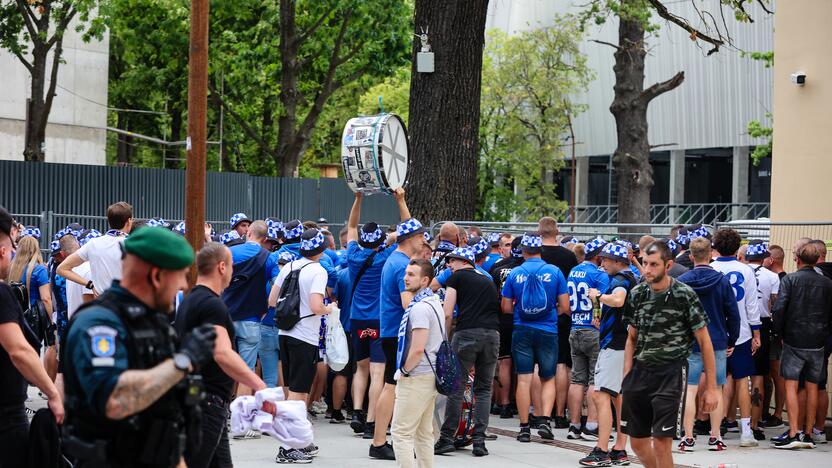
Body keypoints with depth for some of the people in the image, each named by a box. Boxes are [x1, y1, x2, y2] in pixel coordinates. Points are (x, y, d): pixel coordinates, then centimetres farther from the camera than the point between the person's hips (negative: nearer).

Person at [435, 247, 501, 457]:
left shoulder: (457, 276, 8)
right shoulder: (487, 279, 25)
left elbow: (447, 313, 0)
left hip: (467, 332, -5)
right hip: (492, 334, 5)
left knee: (456, 387, 1)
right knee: (484, 389, 9)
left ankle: (447, 438, 2)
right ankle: (479, 440, 4)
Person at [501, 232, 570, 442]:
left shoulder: (514, 273, -2)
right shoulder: (554, 272, -3)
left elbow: (506, 308, 2)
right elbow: (565, 307, -2)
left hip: (522, 330, 0)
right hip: (548, 330, 0)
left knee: (523, 379, 3)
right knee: (548, 379, 11)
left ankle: (524, 427, 3)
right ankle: (544, 420, -5)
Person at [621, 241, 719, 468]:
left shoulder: (684, 295, -8)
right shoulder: (637, 294, 6)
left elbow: (704, 342, -4)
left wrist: (711, 388, -6)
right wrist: (626, 379, 6)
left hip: (670, 372, -5)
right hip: (640, 370, 5)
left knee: (661, 441, -11)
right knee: (637, 441, 8)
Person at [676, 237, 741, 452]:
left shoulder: (682, 281, -5)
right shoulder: (722, 281, -5)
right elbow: (733, 313, -1)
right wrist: (732, 341, 10)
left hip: (690, 343, 0)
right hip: (717, 343, 1)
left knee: (690, 390, 3)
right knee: (716, 390, 8)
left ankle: (688, 437, 1)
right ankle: (715, 437, 10)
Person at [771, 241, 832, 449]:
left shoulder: (789, 280, -6)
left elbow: (778, 309, -13)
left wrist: (780, 334, -1)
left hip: (794, 340, -3)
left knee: (791, 385, -2)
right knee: (812, 387, 9)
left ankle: (794, 434, -12)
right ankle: (808, 434, 13)